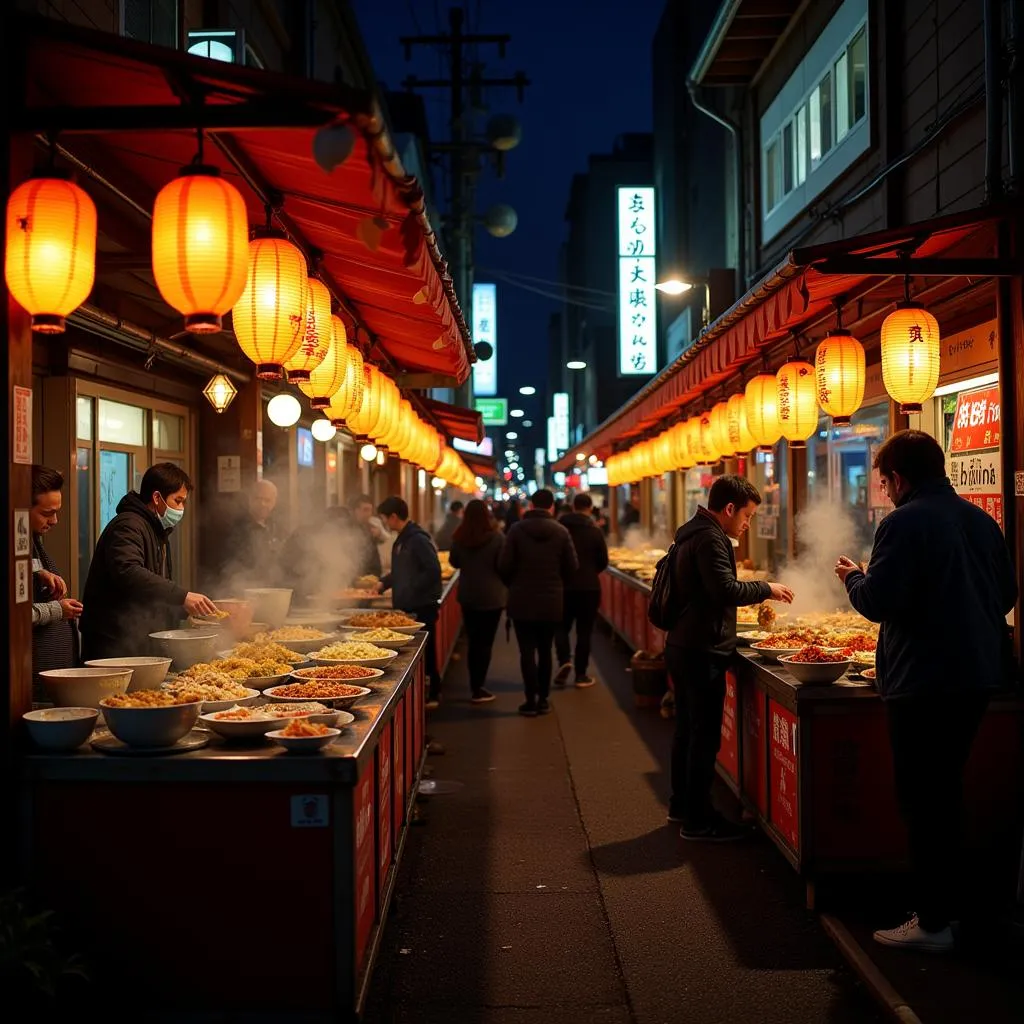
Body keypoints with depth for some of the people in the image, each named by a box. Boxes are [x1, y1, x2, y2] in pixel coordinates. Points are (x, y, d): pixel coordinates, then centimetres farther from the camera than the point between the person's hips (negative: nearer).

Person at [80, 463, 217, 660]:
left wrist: (188, 608, 11)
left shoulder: (158, 533, 21)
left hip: (142, 643, 10)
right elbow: (127, 573, -32)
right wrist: (182, 596, -35)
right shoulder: (127, 526, -13)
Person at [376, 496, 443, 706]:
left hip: (422, 607, -9)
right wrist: (384, 583, 15)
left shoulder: (418, 539, -17)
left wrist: (410, 589, -19)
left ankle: (432, 694, 9)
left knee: (425, 651, -1)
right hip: (407, 606, 9)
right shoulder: (401, 539, 13)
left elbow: (433, 571, -22)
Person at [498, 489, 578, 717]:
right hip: (551, 601, 2)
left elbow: (504, 565, -10)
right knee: (545, 650, 13)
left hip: (522, 600, -2)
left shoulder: (517, 529, -9)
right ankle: (543, 699, 16)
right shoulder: (561, 532, -5)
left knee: (527, 650, 3)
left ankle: (531, 701, 0)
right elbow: (571, 566, -2)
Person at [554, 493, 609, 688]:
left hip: (563, 585, 1)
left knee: (562, 626, 14)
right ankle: (581, 675, 9)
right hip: (589, 586, -1)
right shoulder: (594, 530, -6)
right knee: (584, 630, 7)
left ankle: (564, 660, -10)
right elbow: (603, 562, -2)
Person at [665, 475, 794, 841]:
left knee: (687, 729, 18)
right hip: (702, 650, -11)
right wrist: (766, 589, -12)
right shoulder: (710, 539, -16)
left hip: (682, 646, 11)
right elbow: (725, 589, -26)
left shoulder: (692, 533, 16)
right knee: (705, 736, -5)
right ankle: (698, 821, 1)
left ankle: (681, 804, 29)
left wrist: (756, 595, 16)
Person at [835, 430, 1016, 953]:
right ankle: (946, 901, 28)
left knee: (922, 800, 1)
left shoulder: (904, 523, -15)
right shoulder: (981, 520, 8)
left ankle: (933, 922, 7)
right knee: (947, 789, 19)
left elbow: (877, 601, -19)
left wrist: (852, 576, 0)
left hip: (923, 680, -8)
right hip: (978, 675, 8)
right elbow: (1006, 594, 16)